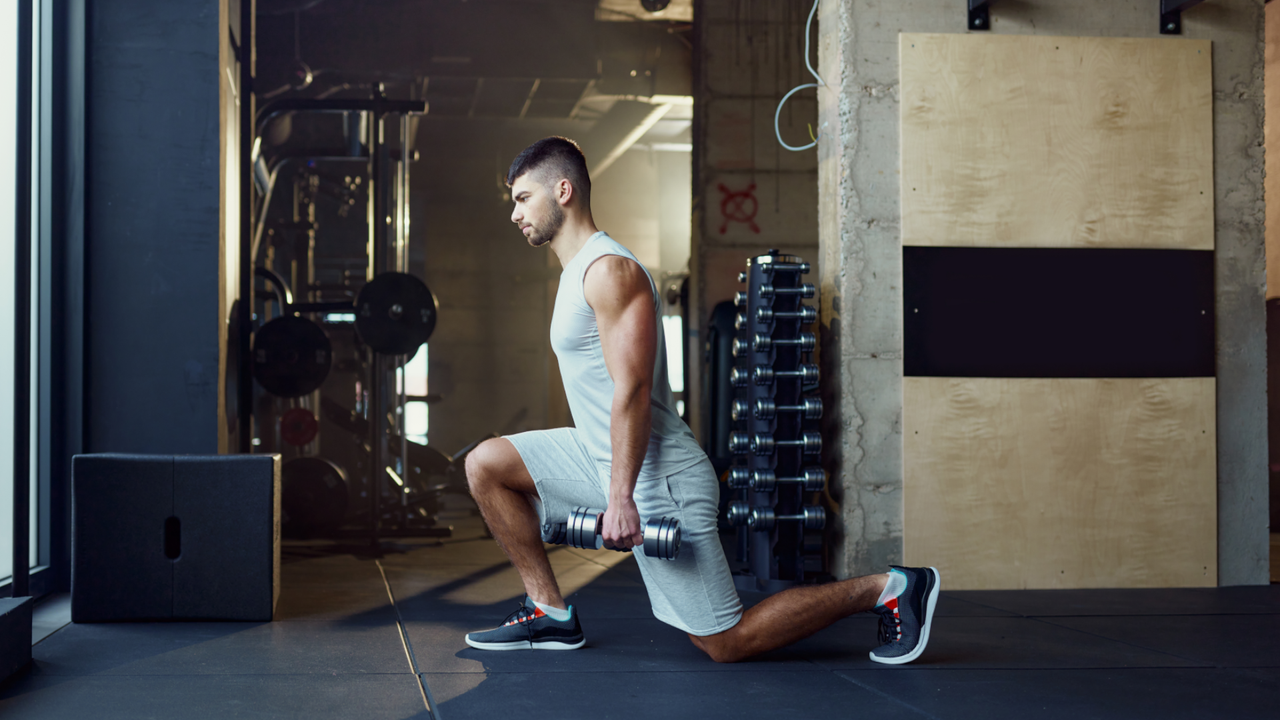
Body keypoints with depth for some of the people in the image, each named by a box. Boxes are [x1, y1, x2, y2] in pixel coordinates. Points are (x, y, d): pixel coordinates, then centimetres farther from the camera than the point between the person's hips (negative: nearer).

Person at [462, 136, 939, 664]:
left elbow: (632, 390, -24)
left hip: (657, 479, -9)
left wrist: (621, 499, -27)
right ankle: (551, 613, 9)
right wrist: (611, 488, 26)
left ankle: (886, 589, 5)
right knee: (487, 465, 6)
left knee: (724, 644, -4)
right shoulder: (577, 272, 15)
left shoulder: (609, 270, -16)